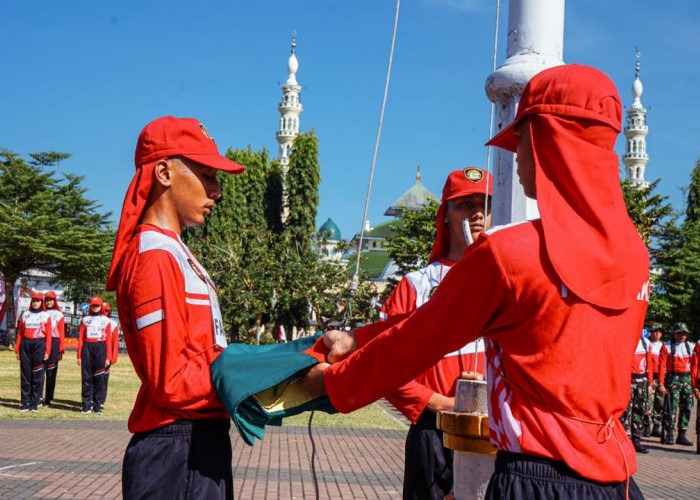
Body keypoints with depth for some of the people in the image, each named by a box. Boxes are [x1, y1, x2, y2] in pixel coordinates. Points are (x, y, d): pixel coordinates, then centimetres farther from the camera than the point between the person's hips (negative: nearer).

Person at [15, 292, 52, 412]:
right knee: (25, 374, 3)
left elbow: (48, 335, 0)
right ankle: (25, 402, 8)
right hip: (25, 345, 3)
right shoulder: (25, 315, 13)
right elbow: (20, 333, 11)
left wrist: (47, 351, -9)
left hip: (39, 345, -2)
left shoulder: (46, 316, 5)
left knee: (37, 375, -2)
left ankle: (35, 403, 3)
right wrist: (17, 349, 5)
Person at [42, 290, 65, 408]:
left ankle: (48, 400, 7)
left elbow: (62, 333, 6)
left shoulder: (59, 315, 9)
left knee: (51, 373, 1)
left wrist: (61, 351, -1)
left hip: (54, 342, 0)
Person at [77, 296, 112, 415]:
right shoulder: (85, 319, 11)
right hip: (87, 348, 1)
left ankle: (97, 406, 4)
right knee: (86, 377, 0)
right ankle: (86, 406, 6)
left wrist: (108, 358, -1)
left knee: (99, 378, -1)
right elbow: (81, 338, 8)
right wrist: (79, 356, 1)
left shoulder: (106, 320, 9)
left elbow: (108, 340, 6)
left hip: (100, 348, -1)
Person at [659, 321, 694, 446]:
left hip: (687, 379, 5)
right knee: (672, 407, -8)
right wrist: (661, 384, -10)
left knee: (687, 407, 5)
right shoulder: (667, 347, 1)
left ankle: (682, 435, 13)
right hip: (673, 379, -5)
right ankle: (668, 435, -2)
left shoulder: (690, 347, 13)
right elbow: (662, 366, -4)